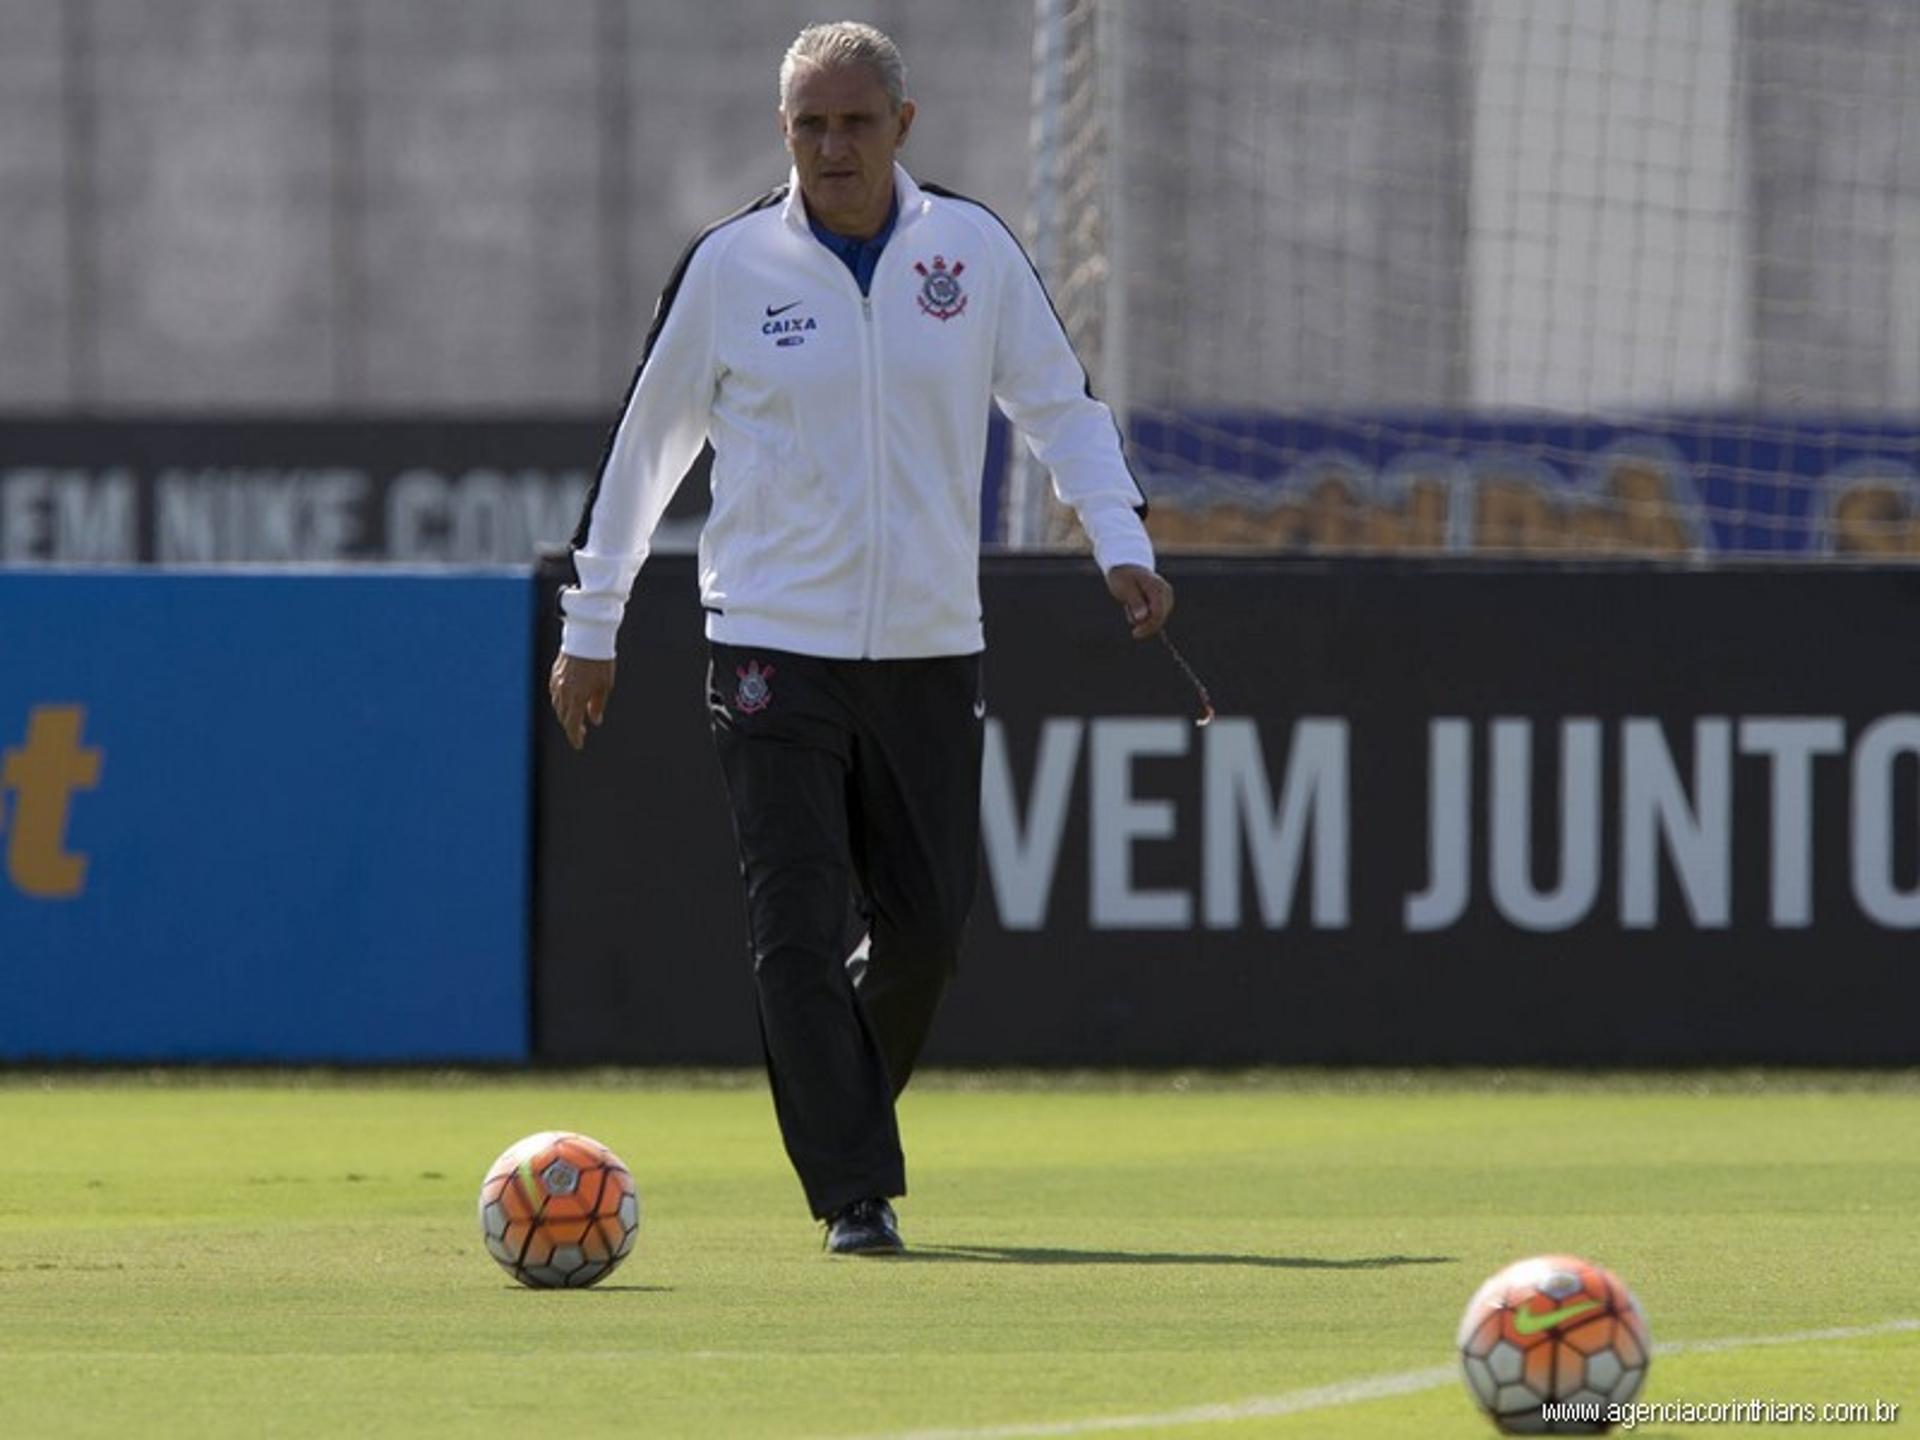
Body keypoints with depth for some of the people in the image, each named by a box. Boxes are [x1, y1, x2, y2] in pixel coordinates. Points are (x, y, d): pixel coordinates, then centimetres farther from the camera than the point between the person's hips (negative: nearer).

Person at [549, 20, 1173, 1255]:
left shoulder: (974, 249, 3)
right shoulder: (729, 267, -2)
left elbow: (1061, 404, 12)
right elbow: (646, 444, 7)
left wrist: (1121, 543, -2)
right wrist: (590, 625, 9)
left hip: (930, 647, 2)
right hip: (773, 649, -2)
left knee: (924, 926, 3)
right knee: (800, 927, -11)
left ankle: (841, 1122, 28)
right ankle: (855, 1193, -8)